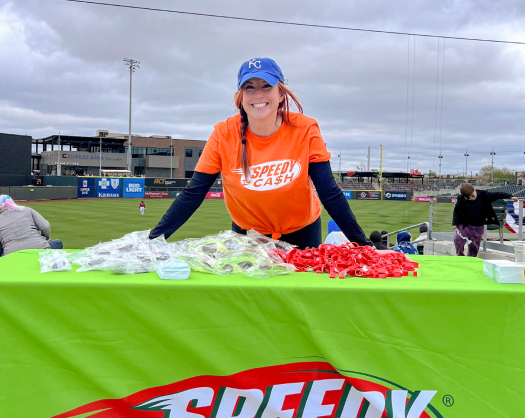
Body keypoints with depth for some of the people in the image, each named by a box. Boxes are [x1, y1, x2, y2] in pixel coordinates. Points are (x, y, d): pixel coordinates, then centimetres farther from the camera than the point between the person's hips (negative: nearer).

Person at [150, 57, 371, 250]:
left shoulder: (305, 130, -20)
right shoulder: (224, 134, -20)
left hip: (301, 233, 0)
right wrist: (153, 239, -25)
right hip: (248, 234, 1)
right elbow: (192, 195, -17)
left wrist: (362, 243, -20)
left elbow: (330, 194, -17)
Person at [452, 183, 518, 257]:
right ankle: (459, 255, 2)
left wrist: (510, 196, -5)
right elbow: (456, 211, -2)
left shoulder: (483, 195, -6)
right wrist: (455, 223, -9)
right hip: (464, 225, -1)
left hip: (478, 227, 1)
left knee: (474, 244, 7)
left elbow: (496, 195, 1)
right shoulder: (461, 199, -9)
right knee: (458, 239, -16)